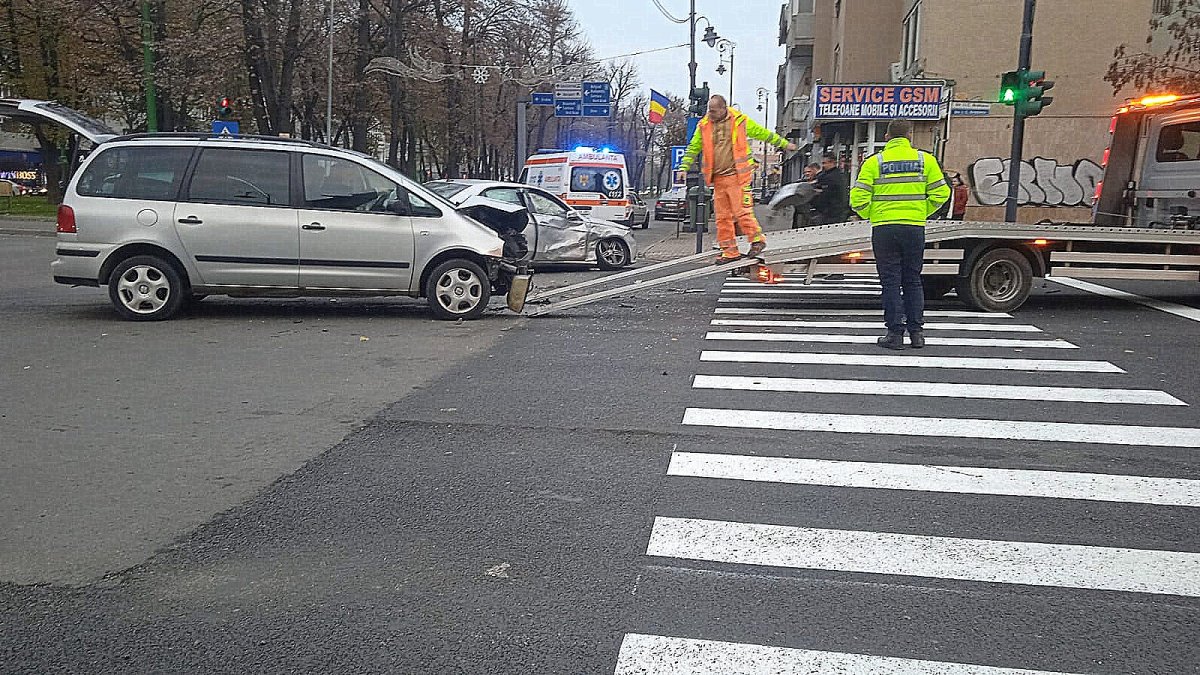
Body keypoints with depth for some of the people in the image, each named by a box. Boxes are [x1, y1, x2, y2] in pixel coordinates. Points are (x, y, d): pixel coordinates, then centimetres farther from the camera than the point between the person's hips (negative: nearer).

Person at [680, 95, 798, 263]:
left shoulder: (740, 120, 0)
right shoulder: (704, 125, 7)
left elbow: (764, 133, 10)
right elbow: (693, 148, 16)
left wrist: (784, 144, 17)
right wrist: (684, 168, 5)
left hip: (737, 176, -4)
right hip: (718, 178, 4)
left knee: (742, 212, -10)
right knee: (722, 217, 5)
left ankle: (757, 240, 9)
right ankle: (730, 251, 13)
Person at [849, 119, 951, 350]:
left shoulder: (874, 162, -1)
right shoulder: (925, 160, 4)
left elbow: (858, 198, -7)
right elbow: (940, 193, 3)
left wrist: (871, 216, 11)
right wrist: (923, 213, 16)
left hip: (884, 229, -2)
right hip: (915, 228, 2)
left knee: (890, 281, 4)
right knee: (913, 280, 13)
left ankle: (895, 333, 3)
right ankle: (916, 331, 14)